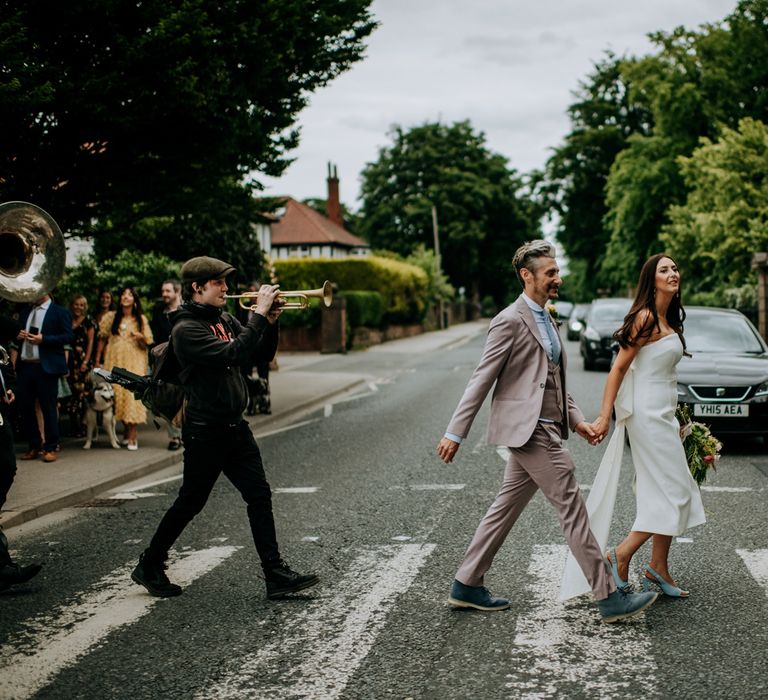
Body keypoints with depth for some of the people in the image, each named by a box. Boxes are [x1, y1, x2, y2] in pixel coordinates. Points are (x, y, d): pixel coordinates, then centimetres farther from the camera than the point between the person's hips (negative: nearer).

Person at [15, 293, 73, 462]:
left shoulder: (60, 312, -1)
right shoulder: (25, 311, 18)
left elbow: (68, 337, -9)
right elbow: (16, 332, 24)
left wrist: (43, 339, -17)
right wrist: (18, 335, 0)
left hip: (45, 367, -6)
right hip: (24, 366, 6)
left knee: (48, 408, -2)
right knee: (25, 407, 7)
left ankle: (50, 448, 8)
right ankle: (34, 445, 21)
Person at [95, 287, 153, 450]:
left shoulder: (141, 320, 7)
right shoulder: (110, 317, 8)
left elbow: (146, 344, 7)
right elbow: (102, 339, 10)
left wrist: (140, 337, -14)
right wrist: (98, 360, 5)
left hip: (134, 363, -1)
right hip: (115, 362, 1)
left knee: (133, 393, -11)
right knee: (117, 393, 0)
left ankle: (132, 436, -11)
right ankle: (126, 429, 18)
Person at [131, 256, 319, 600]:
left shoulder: (224, 320, 10)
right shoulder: (186, 329, -15)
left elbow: (264, 353, 12)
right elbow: (232, 354, -29)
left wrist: (270, 321, -5)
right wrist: (259, 314, -24)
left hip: (235, 426, 8)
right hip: (205, 430, -8)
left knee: (259, 495, 2)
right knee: (190, 503, 5)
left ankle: (276, 574, 3)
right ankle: (149, 566, 23)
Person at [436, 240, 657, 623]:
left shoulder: (546, 320, 18)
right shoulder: (510, 321, -12)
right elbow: (481, 380, -13)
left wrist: (577, 419, 13)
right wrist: (455, 433, -14)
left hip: (542, 429, 10)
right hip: (528, 429, -10)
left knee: (506, 508, 13)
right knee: (572, 509, -7)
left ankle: (467, 585, 21)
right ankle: (609, 598, -2)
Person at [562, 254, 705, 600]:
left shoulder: (668, 321, 14)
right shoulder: (645, 318, -13)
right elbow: (619, 367, -15)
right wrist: (604, 416, -20)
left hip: (663, 415, 9)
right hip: (648, 413, -9)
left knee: (666, 494, 10)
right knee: (672, 492, -8)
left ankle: (658, 569, 17)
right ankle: (620, 555, 0)